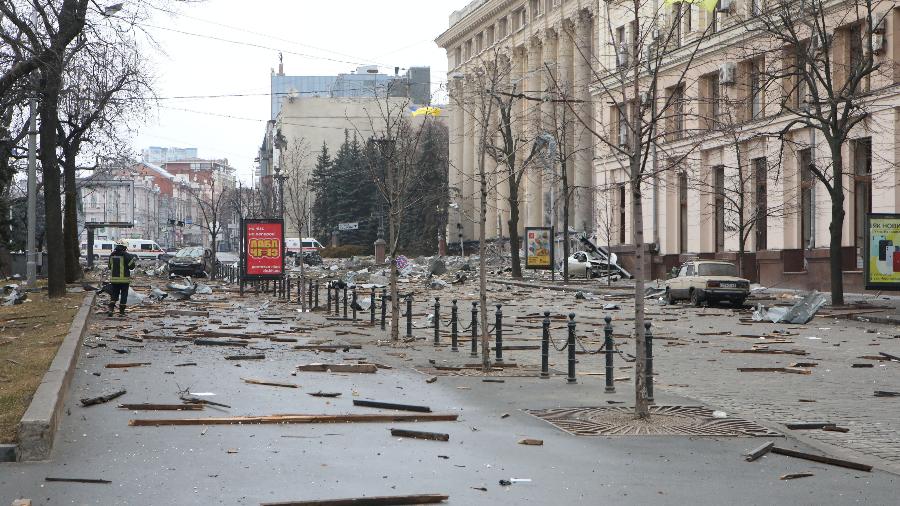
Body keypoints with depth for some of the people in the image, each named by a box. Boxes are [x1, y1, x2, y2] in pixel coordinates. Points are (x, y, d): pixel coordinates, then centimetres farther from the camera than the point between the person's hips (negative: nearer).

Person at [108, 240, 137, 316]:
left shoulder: (112, 255, 5)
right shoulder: (126, 255, -12)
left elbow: (110, 266, 14)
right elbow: (131, 266, -9)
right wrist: (135, 260, 9)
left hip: (114, 279, 4)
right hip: (124, 279, -4)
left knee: (114, 294, 14)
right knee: (123, 295, 4)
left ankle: (111, 309, 0)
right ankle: (121, 311, 4)